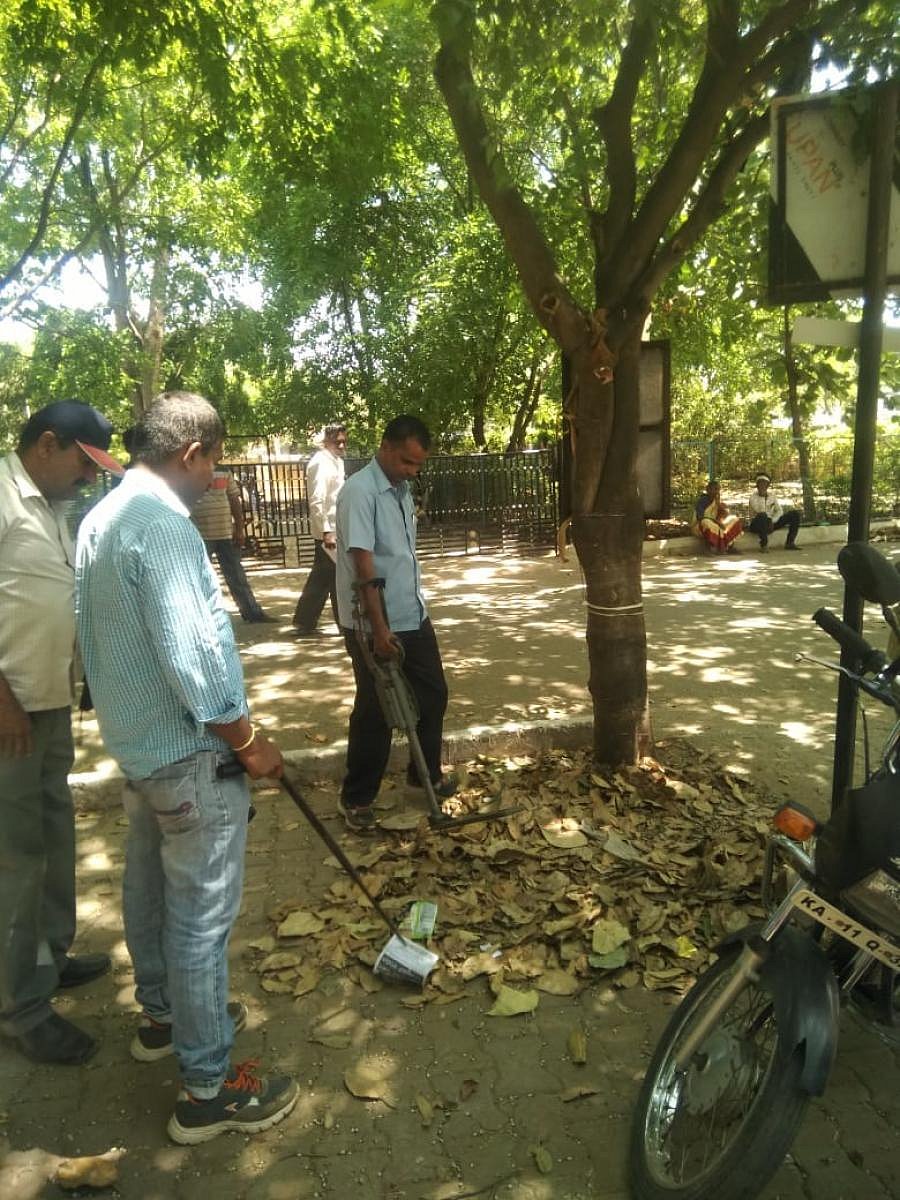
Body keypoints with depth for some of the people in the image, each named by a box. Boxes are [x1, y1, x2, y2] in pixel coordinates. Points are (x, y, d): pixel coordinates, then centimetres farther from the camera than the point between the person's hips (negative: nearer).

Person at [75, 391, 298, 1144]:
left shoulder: (101, 517, 7)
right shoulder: (162, 525, -24)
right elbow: (192, 655, -27)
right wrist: (249, 742, -16)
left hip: (137, 740, 10)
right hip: (191, 753, -10)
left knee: (152, 888, 23)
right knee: (200, 913, 2)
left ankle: (163, 1015, 44)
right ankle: (209, 1087, 18)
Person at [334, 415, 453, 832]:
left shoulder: (401, 490, 10)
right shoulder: (360, 491, -17)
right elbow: (363, 565, -23)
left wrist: (414, 607, 18)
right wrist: (379, 628, -25)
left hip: (413, 616, 8)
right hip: (374, 623, -8)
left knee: (433, 694, 15)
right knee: (375, 710, 1)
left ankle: (426, 774, 35)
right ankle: (356, 798, 18)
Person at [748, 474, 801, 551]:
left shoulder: (773, 497, 11)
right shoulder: (753, 497, -5)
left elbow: (779, 511, -1)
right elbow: (759, 511, -19)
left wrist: (772, 521, -17)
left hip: (771, 523, 5)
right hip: (757, 524, -5)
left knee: (795, 514, -7)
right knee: (762, 516, -42)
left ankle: (790, 542, -10)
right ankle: (764, 544, -27)